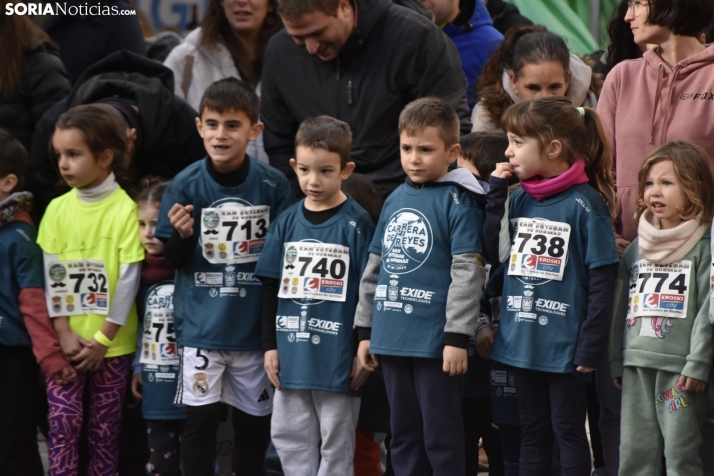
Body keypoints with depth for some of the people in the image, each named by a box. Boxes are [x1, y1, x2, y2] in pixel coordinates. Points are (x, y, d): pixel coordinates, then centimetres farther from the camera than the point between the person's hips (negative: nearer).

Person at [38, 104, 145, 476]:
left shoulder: (125, 210, -8)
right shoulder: (57, 209, 2)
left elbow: (129, 279, -9)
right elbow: (51, 276, 1)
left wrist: (103, 339, -10)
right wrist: (64, 333, -8)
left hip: (112, 344, -2)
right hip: (65, 341, 2)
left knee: (106, 428, 6)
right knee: (63, 424, -2)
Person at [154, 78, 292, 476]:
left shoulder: (273, 185, -6)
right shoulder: (186, 186, -6)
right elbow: (174, 261, 0)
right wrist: (182, 236, -22)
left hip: (256, 325, 1)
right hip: (201, 324, -1)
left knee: (254, 420, 11)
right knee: (200, 417, 0)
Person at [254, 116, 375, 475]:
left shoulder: (356, 223, -7)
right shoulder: (287, 222, 6)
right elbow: (271, 287, 11)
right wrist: (270, 345, 7)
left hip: (337, 354, -5)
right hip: (292, 353, 5)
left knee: (336, 444, 4)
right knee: (289, 437, 10)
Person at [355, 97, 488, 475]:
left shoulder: (458, 202, -8)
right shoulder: (395, 200, 13)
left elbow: (467, 273, -13)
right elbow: (374, 269, 18)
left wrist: (457, 336, -17)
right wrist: (365, 329, 15)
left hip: (436, 342, -7)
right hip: (392, 339, 7)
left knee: (441, 437, -1)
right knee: (404, 434, 14)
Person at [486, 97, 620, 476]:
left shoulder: (585, 204, -13)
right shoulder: (519, 200, 8)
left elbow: (601, 281, -13)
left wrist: (590, 345, -16)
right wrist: (496, 189, 2)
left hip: (564, 343, -6)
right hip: (522, 340, 6)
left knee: (568, 429, 3)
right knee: (532, 430, 14)